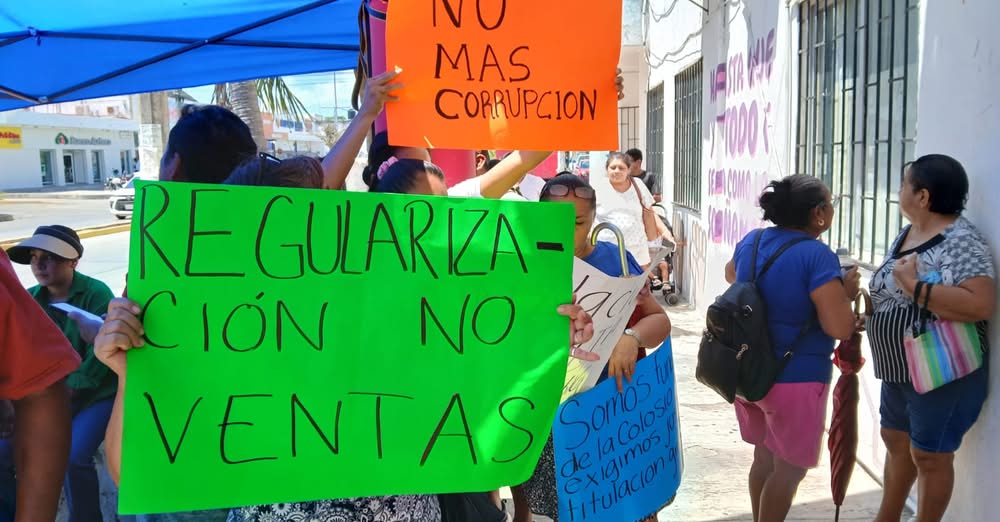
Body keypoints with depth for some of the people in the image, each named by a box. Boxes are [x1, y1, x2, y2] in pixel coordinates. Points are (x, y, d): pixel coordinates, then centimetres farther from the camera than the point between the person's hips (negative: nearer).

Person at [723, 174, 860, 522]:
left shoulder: (751, 241, 1)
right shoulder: (817, 255, -21)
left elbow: (731, 275, 22)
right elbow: (840, 327, -24)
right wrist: (846, 293, -7)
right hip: (795, 379, -7)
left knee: (764, 455, 23)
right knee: (790, 467, 11)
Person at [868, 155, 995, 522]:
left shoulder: (961, 241, -20)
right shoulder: (905, 236, 7)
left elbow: (981, 304, -31)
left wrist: (915, 285, -32)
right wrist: (869, 314, 1)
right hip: (899, 369, 9)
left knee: (929, 456, 5)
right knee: (897, 441, 21)